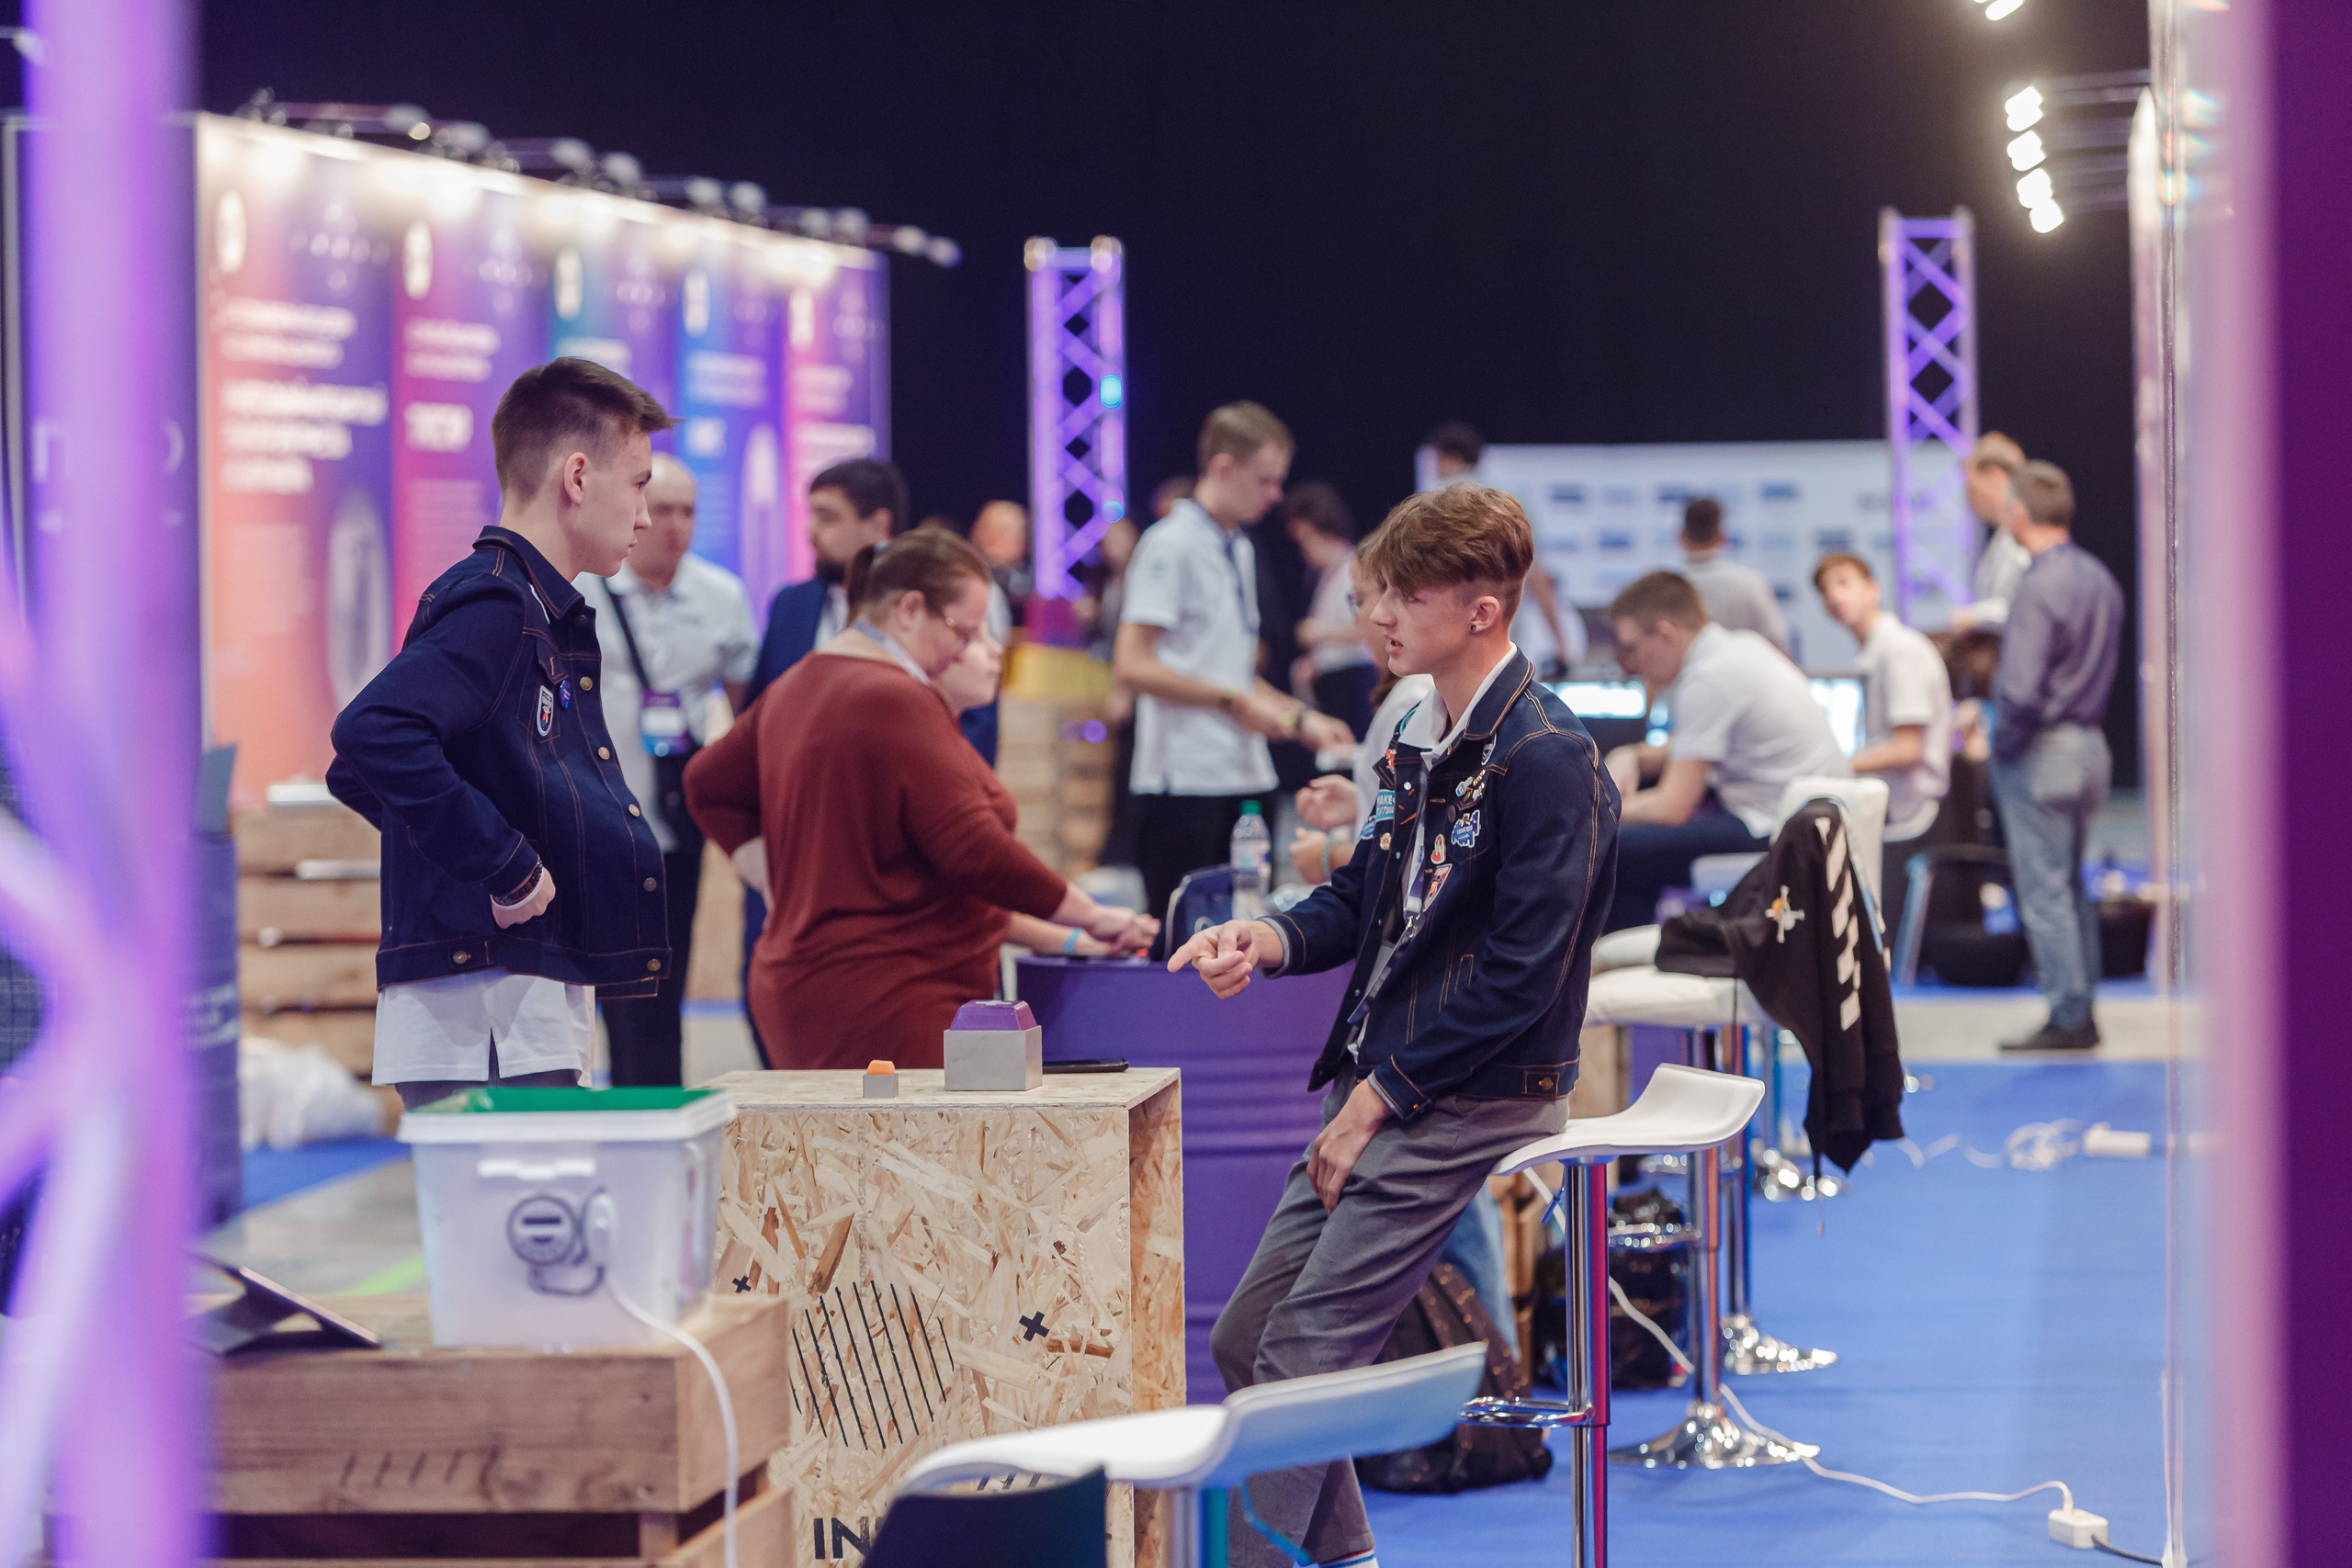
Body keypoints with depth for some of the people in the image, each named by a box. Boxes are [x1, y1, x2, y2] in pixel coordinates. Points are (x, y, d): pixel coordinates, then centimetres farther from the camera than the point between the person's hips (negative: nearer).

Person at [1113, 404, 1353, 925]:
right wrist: (1234, 701, -14)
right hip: (1186, 780, -9)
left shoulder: (1240, 551, 18)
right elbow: (1133, 665, -16)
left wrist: (1302, 719, 15)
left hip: (1246, 777, 9)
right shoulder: (1171, 545, -9)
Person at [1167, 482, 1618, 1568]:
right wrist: (1273, 940, -3)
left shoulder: (1545, 758, -17)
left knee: (1306, 1352, -13)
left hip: (1472, 1101, -9)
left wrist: (1383, 1095, -16)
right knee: (1244, 1340, 8)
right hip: (1378, 1084, 9)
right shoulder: (1419, 737, 12)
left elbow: (1520, 971, -20)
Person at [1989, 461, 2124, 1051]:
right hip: (2090, 742, 9)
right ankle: (2082, 1010, 20)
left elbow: (2022, 690, -25)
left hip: (2040, 755, -9)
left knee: (2044, 891, -3)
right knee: (2071, 885, 16)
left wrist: (2002, 746, -10)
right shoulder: (2101, 578, 8)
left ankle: (2068, 1019, -1)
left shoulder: (2038, 587, -19)